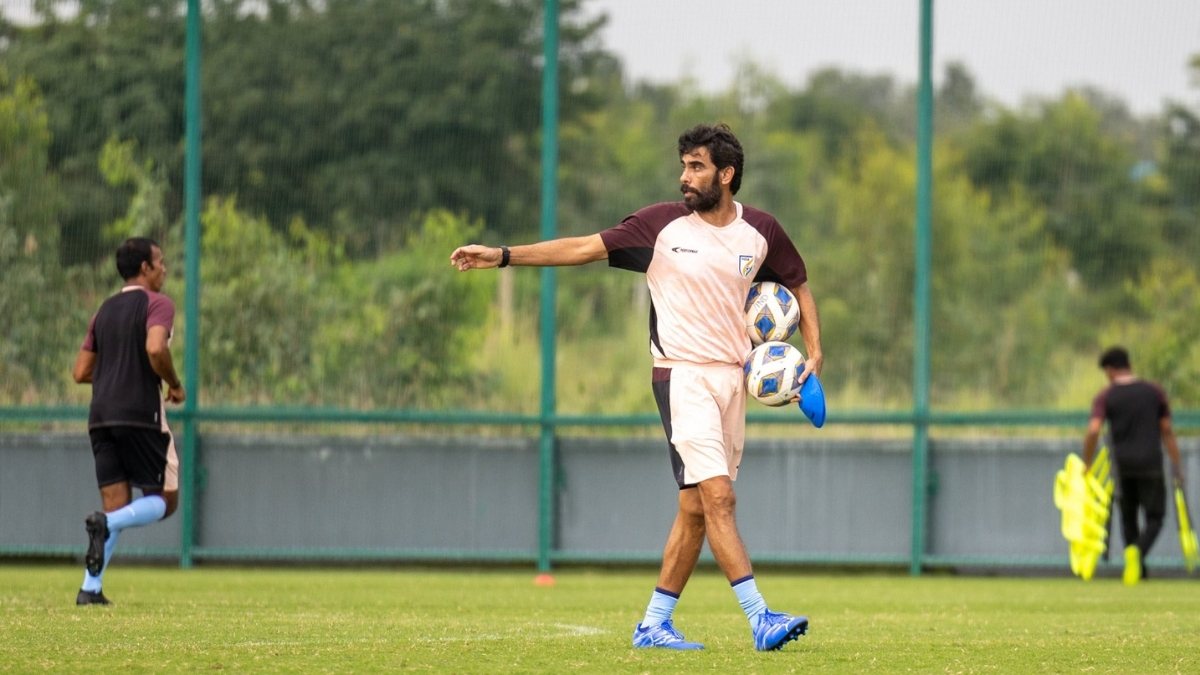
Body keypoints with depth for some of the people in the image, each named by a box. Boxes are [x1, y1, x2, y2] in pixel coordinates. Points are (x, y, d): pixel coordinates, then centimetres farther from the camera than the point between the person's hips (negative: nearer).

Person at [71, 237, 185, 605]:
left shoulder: (105, 311, 18)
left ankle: (91, 588, -9)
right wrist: (174, 384, -6)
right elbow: (155, 348, -22)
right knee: (164, 501, 5)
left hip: (102, 418, 6)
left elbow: (81, 372, 17)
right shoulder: (157, 304, -3)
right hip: (141, 415, -6)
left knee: (115, 504, 7)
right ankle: (106, 524, -23)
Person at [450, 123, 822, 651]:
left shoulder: (761, 231, 6)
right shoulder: (663, 224, -2)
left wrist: (814, 352, 9)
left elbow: (798, 287, 21)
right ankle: (760, 618, -21)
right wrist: (502, 256, -6)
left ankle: (654, 624, 12)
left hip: (733, 378, 4)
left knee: (696, 509, 4)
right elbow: (586, 247, -1)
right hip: (683, 374, -4)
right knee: (717, 498, -16)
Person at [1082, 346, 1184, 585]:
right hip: (1151, 463, 0)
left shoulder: (1105, 397, 0)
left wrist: (1086, 465, -3)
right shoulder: (1155, 392, 5)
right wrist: (1176, 464, 13)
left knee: (1128, 518, 16)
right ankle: (1138, 552, -25)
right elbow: (1167, 431, 7)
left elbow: (1093, 431, -12)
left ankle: (1138, 570, 15)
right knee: (1154, 518, 3)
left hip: (1123, 464, 0)